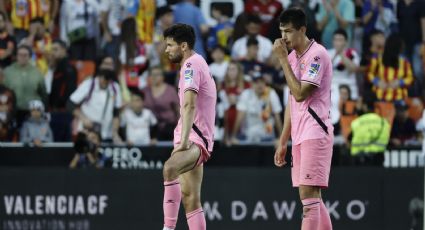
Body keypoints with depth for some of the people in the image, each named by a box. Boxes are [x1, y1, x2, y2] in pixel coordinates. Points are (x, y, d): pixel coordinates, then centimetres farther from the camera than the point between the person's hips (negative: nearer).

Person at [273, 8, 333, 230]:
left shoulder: (317, 55, -10)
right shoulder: (292, 57, 16)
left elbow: (299, 94, -19)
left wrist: (283, 59, -14)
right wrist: (283, 141, 19)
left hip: (315, 134, -9)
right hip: (299, 136, 9)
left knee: (308, 195, -15)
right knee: (313, 199, 8)